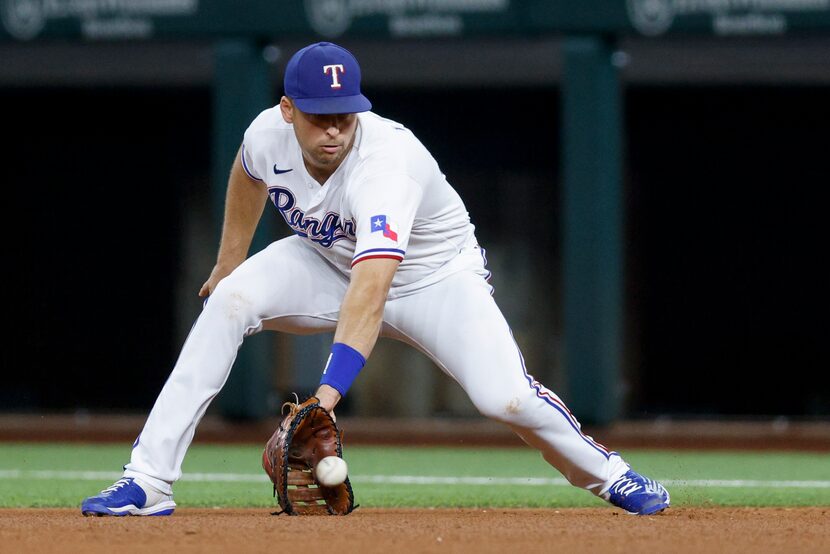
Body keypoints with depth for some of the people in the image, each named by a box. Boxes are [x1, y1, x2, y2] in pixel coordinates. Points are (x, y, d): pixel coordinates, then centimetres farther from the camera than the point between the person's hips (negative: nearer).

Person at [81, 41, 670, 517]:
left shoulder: (384, 162, -41)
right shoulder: (268, 134, -22)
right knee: (231, 301, -24)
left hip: (434, 275, -4)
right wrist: (229, 259, 14)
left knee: (505, 397, -24)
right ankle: (149, 482, -23)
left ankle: (608, 474, 9)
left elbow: (371, 294, -53)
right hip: (329, 262, 4)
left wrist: (328, 392, -64)